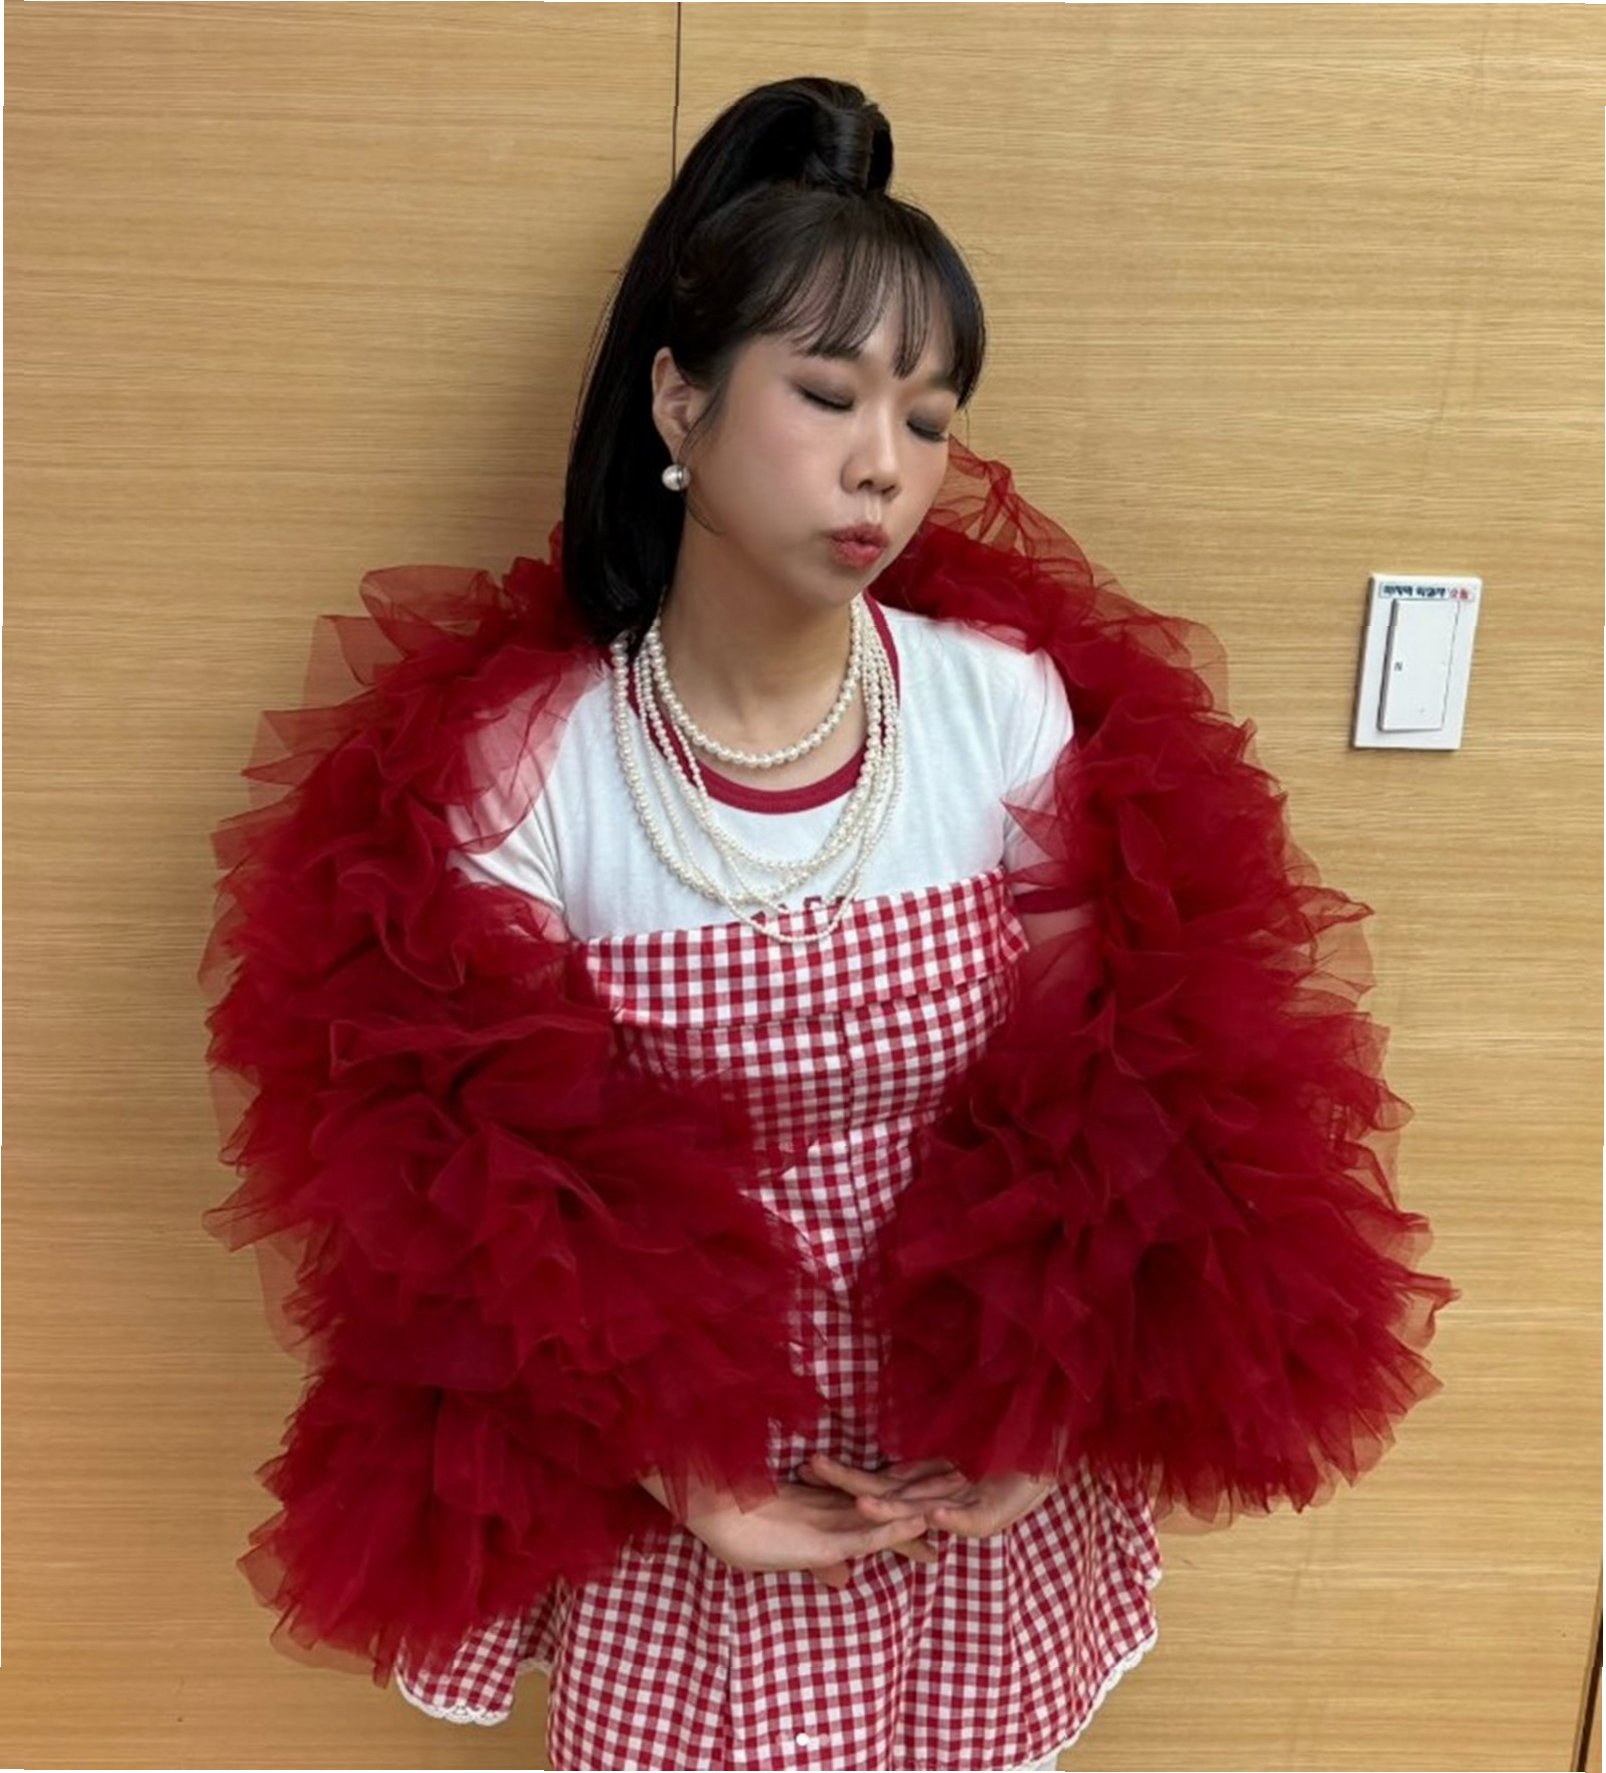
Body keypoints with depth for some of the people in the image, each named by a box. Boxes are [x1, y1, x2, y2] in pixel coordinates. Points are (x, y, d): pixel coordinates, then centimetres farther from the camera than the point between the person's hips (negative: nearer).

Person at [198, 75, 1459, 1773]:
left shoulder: (1013, 706, -12)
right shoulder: (517, 763, -15)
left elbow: (1109, 1092, -4)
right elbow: (478, 1184, -9)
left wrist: (1051, 1399, -11)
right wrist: (658, 1466, -13)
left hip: (979, 1470, 2)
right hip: (677, 1494, -1)